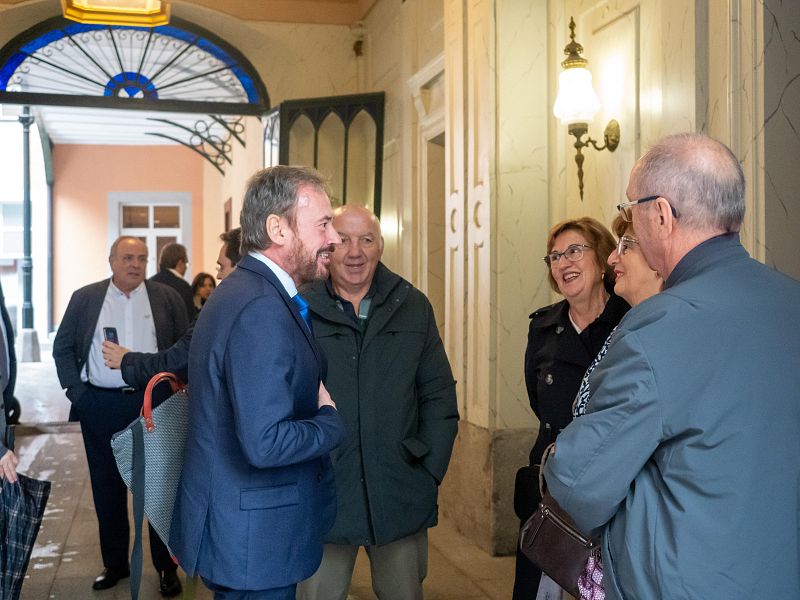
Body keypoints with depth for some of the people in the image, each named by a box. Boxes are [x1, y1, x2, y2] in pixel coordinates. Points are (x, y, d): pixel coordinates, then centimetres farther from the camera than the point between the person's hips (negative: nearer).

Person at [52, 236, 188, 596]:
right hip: (100, 407, 1)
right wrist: (76, 391, -3)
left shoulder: (167, 298, 2)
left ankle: (166, 567, 17)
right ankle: (114, 563, 26)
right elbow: (63, 348, 7)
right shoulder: (85, 299, 5)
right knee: (106, 487, 11)